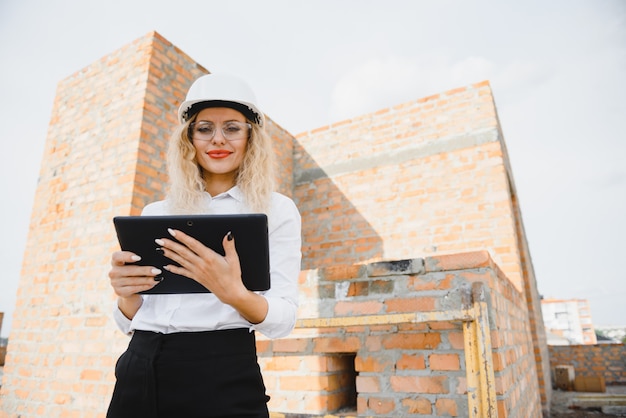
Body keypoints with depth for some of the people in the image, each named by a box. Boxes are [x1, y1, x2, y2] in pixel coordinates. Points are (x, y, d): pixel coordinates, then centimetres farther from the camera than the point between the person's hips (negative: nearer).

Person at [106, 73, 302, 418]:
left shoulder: (276, 210, -1)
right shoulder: (155, 213, 8)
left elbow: (282, 321, -8)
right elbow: (130, 322, 10)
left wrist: (232, 293, -27)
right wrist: (126, 295, -12)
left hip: (221, 374, -3)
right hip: (139, 372, 4)